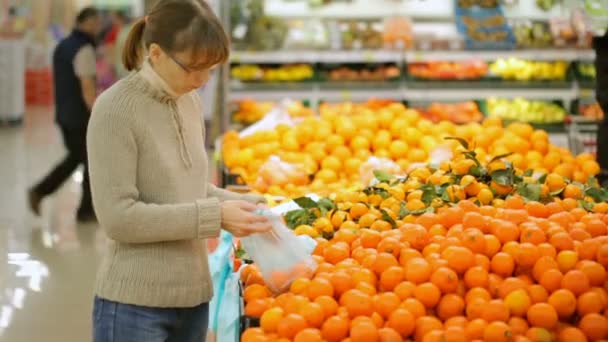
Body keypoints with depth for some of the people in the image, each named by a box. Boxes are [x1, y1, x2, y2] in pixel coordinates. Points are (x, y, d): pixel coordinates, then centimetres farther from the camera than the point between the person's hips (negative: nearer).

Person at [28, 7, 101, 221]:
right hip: (82, 117, -8)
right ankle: (86, 210, 15)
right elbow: (88, 90, -22)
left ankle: (40, 191, 9)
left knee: (75, 157, 20)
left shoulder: (62, 46, 9)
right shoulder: (84, 50, -19)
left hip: (64, 115, 8)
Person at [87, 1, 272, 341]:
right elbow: (118, 217, -18)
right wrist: (215, 215, -19)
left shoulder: (191, 102, 6)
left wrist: (240, 204, -2)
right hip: (135, 304, -6)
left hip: (193, 297, 6)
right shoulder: (116, 109, -14)